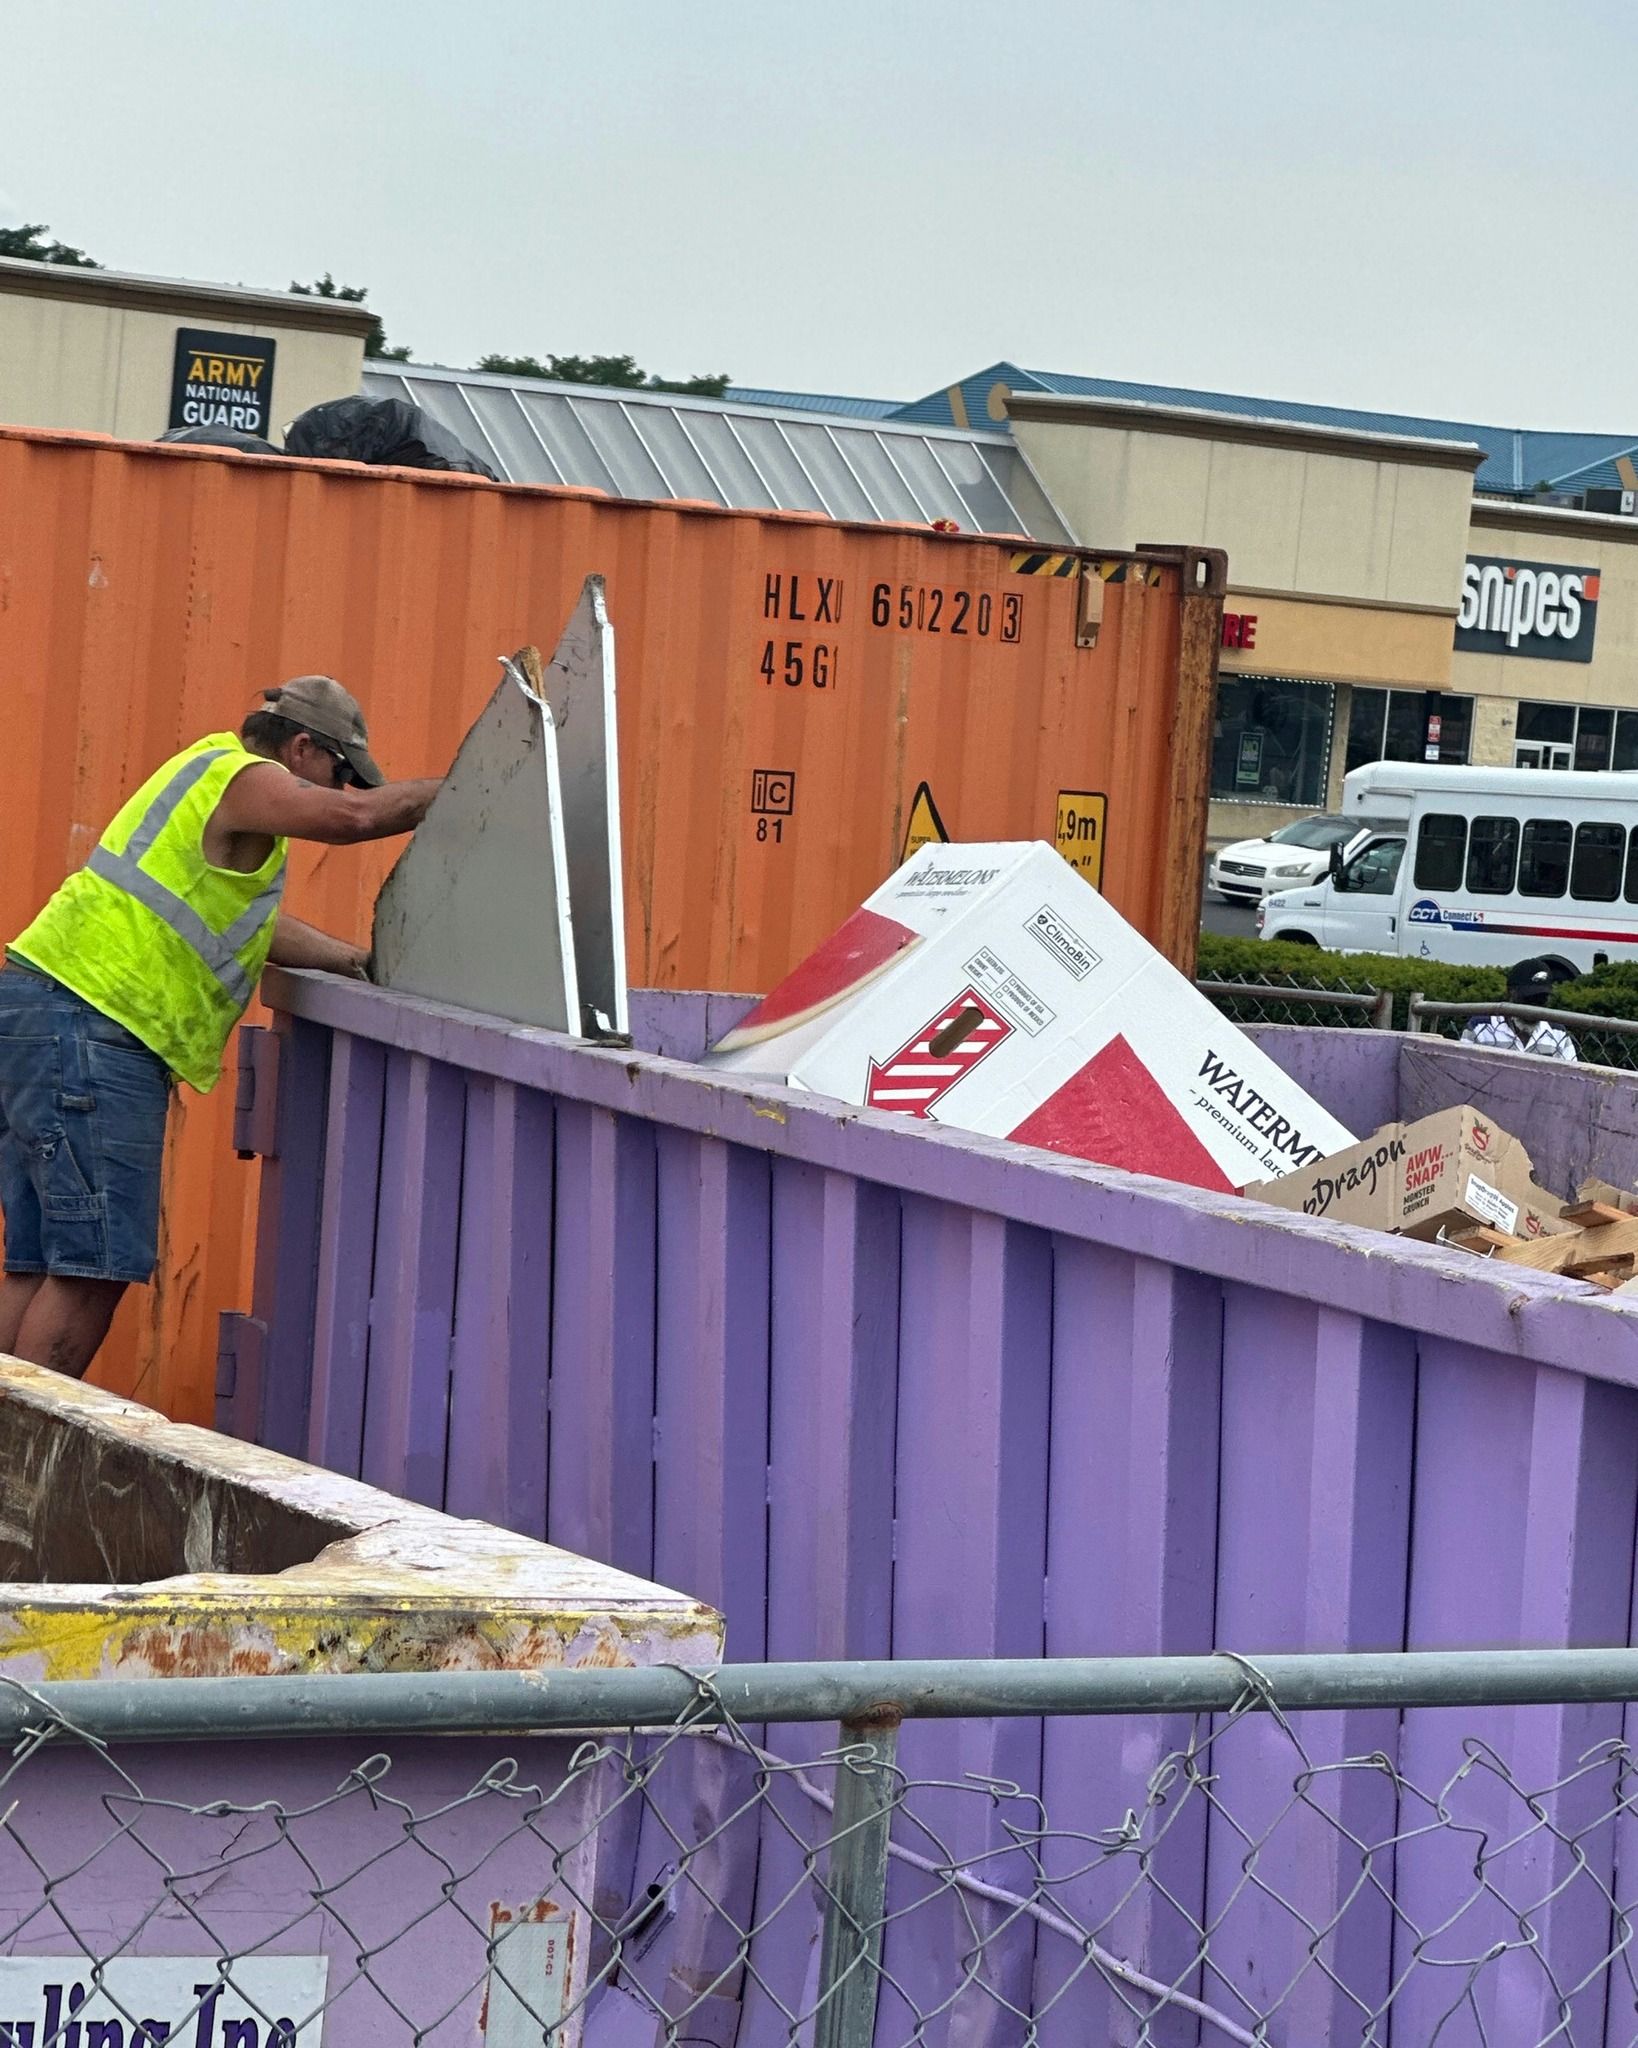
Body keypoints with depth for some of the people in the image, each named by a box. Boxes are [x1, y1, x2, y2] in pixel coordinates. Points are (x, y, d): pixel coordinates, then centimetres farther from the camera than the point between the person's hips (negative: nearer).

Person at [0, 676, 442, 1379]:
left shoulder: (215, 776, 27)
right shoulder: (242, 777, -5)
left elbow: (254, 926, 30)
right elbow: (357, 815, -22)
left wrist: (363, 962, 25)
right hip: (86, 1023, -11)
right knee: (94, 1266, -11)